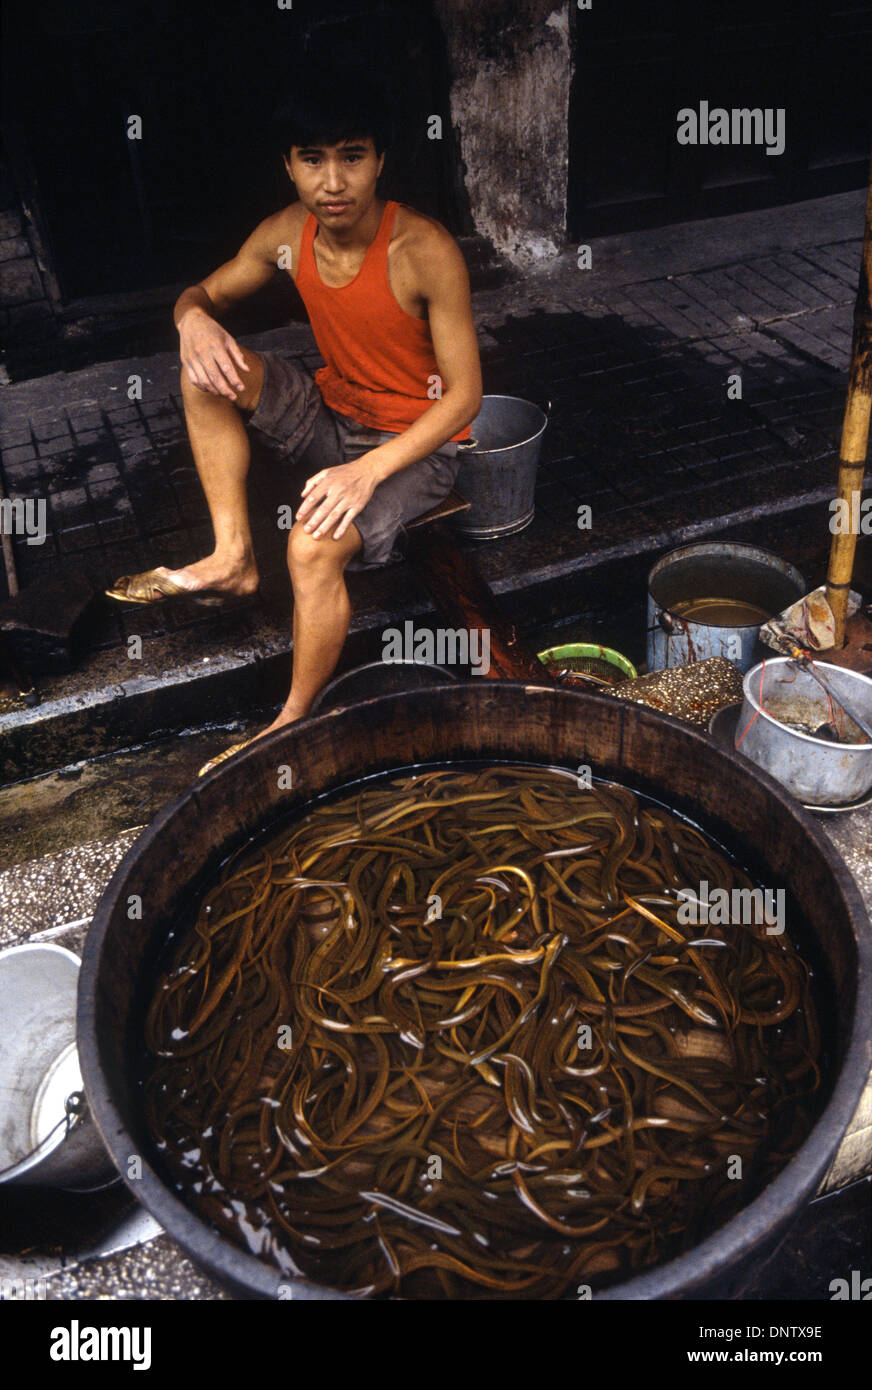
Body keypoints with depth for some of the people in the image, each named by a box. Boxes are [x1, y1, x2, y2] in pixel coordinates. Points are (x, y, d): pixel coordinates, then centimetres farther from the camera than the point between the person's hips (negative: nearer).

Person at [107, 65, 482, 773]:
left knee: (315, 546, -31)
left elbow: (465, 393, -21)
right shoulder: (289, 233, -6)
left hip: (417, 442, -6)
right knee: (208, 369, -13)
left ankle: (297, 719, -9)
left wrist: (369, 470, -32)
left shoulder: (425, 251, -23)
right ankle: (233, 557, -9)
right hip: (333, 414, 6)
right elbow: (205, 292, 9)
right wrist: (194, 318, -18)